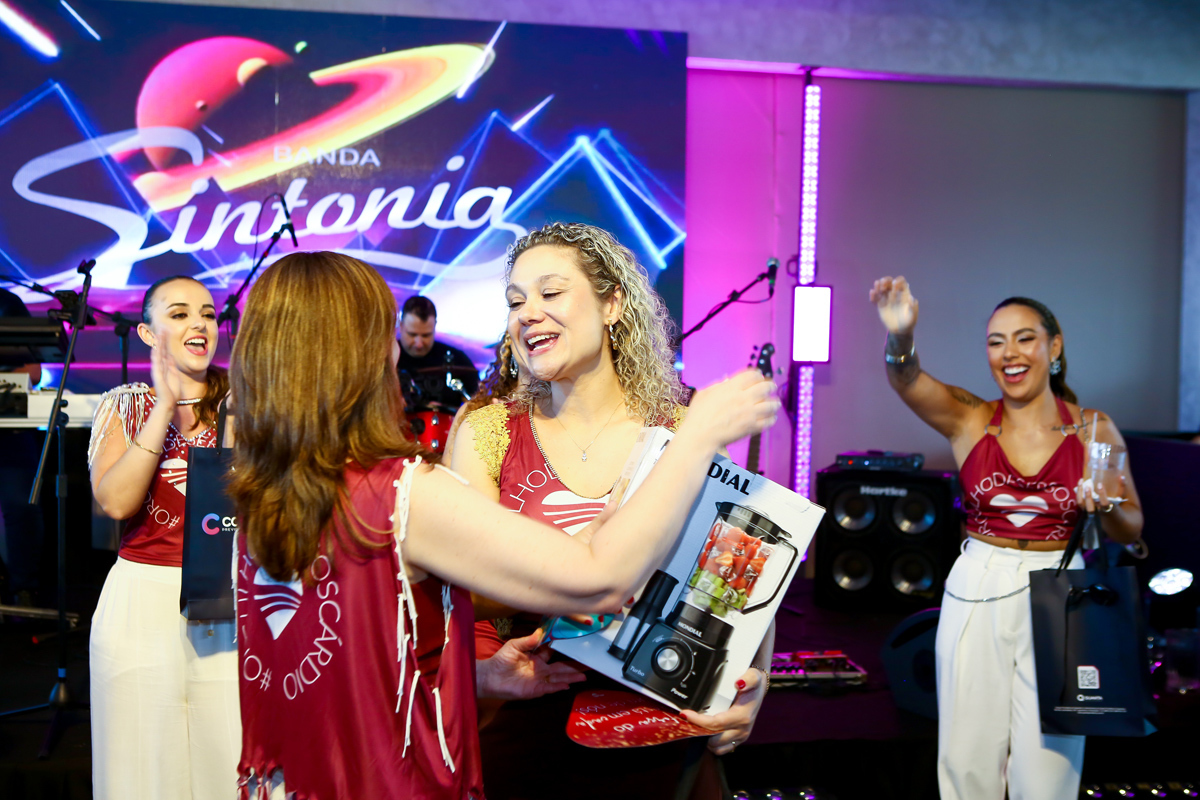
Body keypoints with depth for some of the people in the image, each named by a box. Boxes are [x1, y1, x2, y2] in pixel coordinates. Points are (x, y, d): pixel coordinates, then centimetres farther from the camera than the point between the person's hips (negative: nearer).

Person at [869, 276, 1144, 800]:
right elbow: (907, 380, -22)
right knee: (968, 757, 8)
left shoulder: (1093, 428, 0)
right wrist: (901, 337, -44)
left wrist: (1107, 507, -16)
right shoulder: (970, 420, -1)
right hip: (976, 593, 1)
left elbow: (1131, 531, 7)